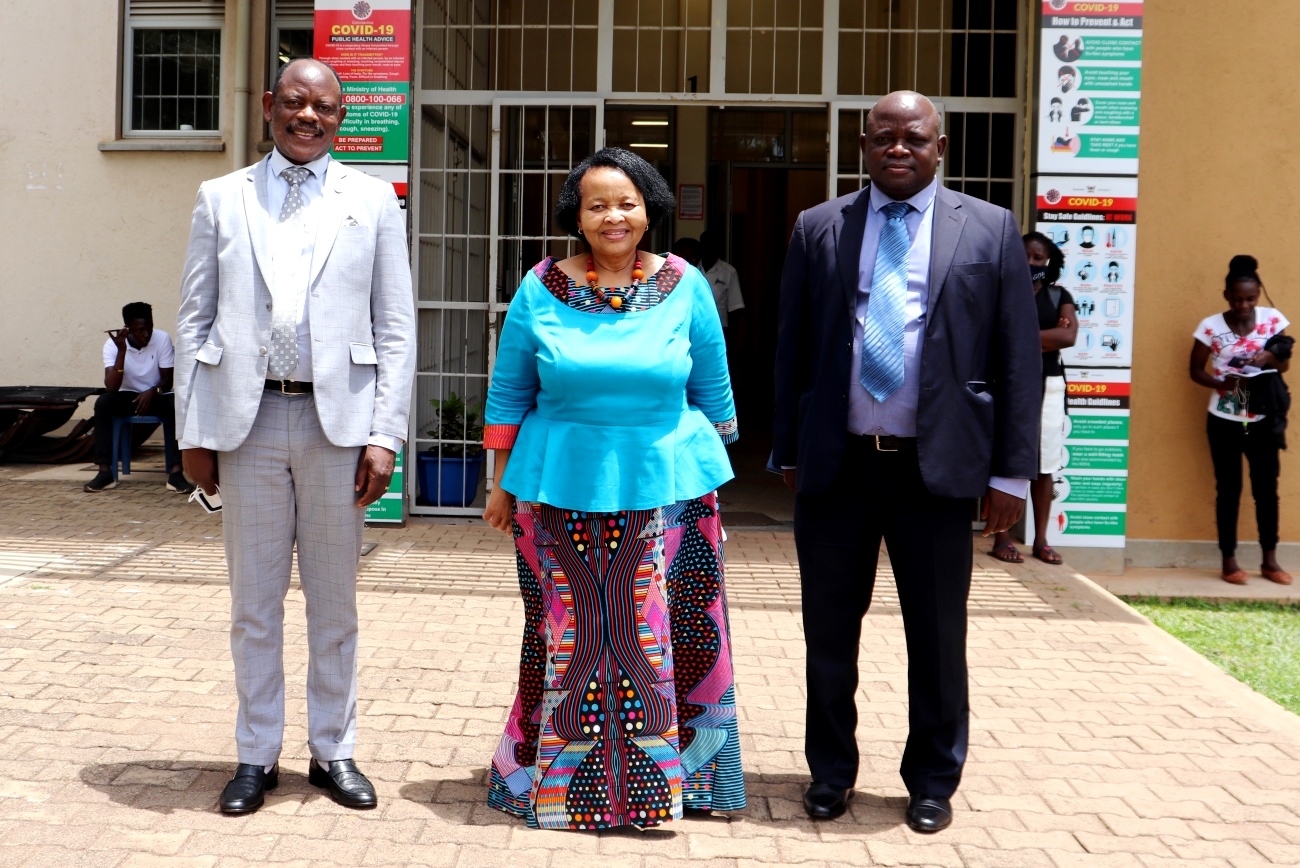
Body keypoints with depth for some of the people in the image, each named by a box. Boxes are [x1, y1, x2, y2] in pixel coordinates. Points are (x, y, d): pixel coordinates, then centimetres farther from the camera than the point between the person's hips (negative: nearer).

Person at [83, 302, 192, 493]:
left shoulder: (163, 339, -15)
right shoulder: (112, 344, -15)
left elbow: (168, 381, -10)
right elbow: (111, 387, -25)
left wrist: (153, 391, -31)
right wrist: (122, 351, -33)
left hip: (156, 397, -1)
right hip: (128, 397, 1)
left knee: (176, 404, -33)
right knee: (103, 402, -29)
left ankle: (175, 472, -34)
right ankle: (105, 472, -27)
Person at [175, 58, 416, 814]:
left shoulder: (373, 201, 7)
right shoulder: (222, 199, 10)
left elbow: (396, 329, 3)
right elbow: (195, 320, 8)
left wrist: (385, 434, -5)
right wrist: (193, 430, 1)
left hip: (338, 419, -1)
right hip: (248, 419, 1)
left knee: (334, 603, 9)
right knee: (255, 603, 9)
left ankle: (334, 751, 23)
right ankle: (258, 756, 22)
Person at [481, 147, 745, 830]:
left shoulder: (685, 287, 3)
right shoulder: (540, 289, 2)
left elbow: (711, 389, 10)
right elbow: (509, 391, 7)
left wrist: (710, 469, 10)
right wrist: (503, 483, 7)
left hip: (666, 487, 0)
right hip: (562, 487, 0)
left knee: (657, 636, 4)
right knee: (568, 636, 6)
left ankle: (658, 776, 21)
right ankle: (557, 777, 22)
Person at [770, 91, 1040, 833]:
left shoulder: (990, 230, 2)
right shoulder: (819, 229, 7)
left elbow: (1018, 358, 1)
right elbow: (793, 349, 9)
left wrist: (1012, 472, -3)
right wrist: (788, 451, 8)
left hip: (937, 465, -1)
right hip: (836, 464, 2)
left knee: (939, 639, 9)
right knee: (830, 633, 12)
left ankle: (933, 783, 28)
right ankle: (831, 772, 31)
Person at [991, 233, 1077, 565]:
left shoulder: (1060, 296, 12)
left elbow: (1069, 336, -4)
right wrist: (1049, 336, -8)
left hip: (1049, 385, 3)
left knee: (1044, 465, 4)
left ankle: (1041, 540, 9)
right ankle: (1002, 538, 0)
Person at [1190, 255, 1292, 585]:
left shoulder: (1273, 319, -2)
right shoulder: (1211, 326, -8)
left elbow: (1285, 363, 5)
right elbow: (1196, 370, -2)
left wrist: (1270, 357, -18)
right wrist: (1223, 383, -20)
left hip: (1262, 420, 2)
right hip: (1224, 421, -2)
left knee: (1267, 487, 7)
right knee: (1228, 489, 5)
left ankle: (1270, 560, 18)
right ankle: (1229, 561, 13)